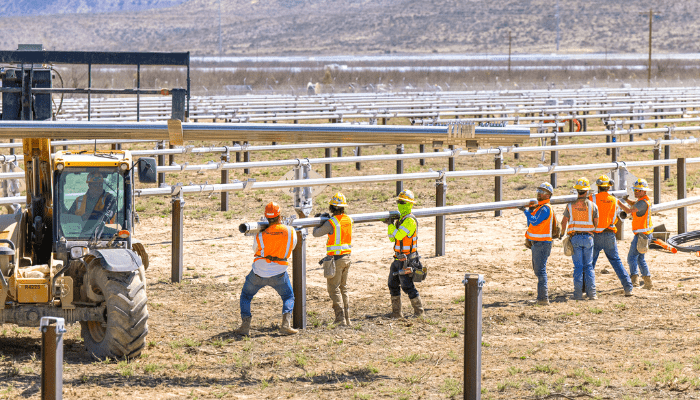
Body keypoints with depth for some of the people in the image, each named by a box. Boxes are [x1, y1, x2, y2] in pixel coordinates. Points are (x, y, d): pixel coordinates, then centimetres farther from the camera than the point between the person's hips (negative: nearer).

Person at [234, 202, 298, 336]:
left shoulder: (261, 235, -13)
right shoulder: (290, 231, -10)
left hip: (259, 273, 0)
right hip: (279, 273, 1)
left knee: (246, 296, 21)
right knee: (289, 298, 21)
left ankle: (245, 326, 7)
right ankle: (286, 323, -3)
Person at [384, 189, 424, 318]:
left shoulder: (409, 221, -17)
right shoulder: (401, 219, 14)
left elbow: (398, 235, -25)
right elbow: (392, 238, 17)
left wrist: (390, 224, -15)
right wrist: (390, 225, 2)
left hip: (406, 260, -10)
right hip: (398, 259, 10)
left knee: (407, 286, -6)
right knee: (393, 284, 12)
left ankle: (419, 311, 4)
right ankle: (396, 313, 19)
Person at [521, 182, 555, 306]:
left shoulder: (546, 208, -14)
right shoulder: (539, 207, 18)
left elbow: (535, 222, -25)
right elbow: (531, 224, 20)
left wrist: (526, 211, -16)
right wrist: (530, 211, 8)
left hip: (542, 244, -11)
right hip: (536, 243, 11)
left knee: (541, 270, -12)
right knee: (537, 270, 15)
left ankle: (543, 298, -15)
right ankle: (542, 297, 20)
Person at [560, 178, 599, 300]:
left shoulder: (570, 205, -1)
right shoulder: (593, 205, -2)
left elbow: (564, 222, 8)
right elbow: (596, 224, 3)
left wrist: (563, 232, 27)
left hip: (575, 238, 0)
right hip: (588, 237, 0)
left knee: (578, 266, 3)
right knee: (588, 266, 7)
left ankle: (578, 294, -1)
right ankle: (592, 293, -2)